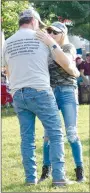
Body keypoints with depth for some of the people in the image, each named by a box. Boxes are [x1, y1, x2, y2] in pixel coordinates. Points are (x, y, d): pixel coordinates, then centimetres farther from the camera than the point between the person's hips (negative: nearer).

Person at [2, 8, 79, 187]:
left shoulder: (8, 43, 12)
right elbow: (63, 60, 10)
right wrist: (73, 70, 31)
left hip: (18, 95, 4)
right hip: (40, 92, -4)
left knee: (27, 137, 9)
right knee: (55, 134, 1)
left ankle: (30, 177, 8)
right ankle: (58, 177, -6)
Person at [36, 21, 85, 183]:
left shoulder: (69, 47, 0)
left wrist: (51, 44, -30)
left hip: (67, 93, -4)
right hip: (49, 94, 4)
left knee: (71, 133, -9)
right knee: (48, 134, 1)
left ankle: (80, 170, -4)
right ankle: (46, 170, 10)